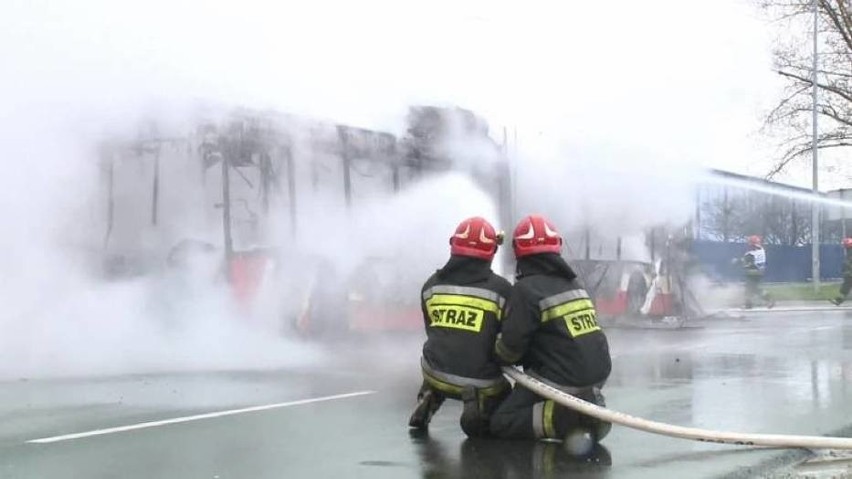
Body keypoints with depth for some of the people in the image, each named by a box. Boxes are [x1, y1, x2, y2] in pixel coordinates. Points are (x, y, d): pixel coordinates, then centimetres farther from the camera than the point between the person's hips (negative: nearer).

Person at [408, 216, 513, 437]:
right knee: (502, 393, 28)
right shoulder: (501, 288, -4)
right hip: (480, 383, -4)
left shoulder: (431, 285, 7)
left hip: (436, 375, 4)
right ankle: (478, 412, -4)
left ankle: (427, 404, 14)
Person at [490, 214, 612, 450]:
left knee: (502, 422, 1)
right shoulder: (572, 282, 12)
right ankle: (586, 413, 6)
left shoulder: (527, 289, -13)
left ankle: (568, 417, -19)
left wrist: (498, 359, 10)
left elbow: (511, 344, -13)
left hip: (562, 381, -8)